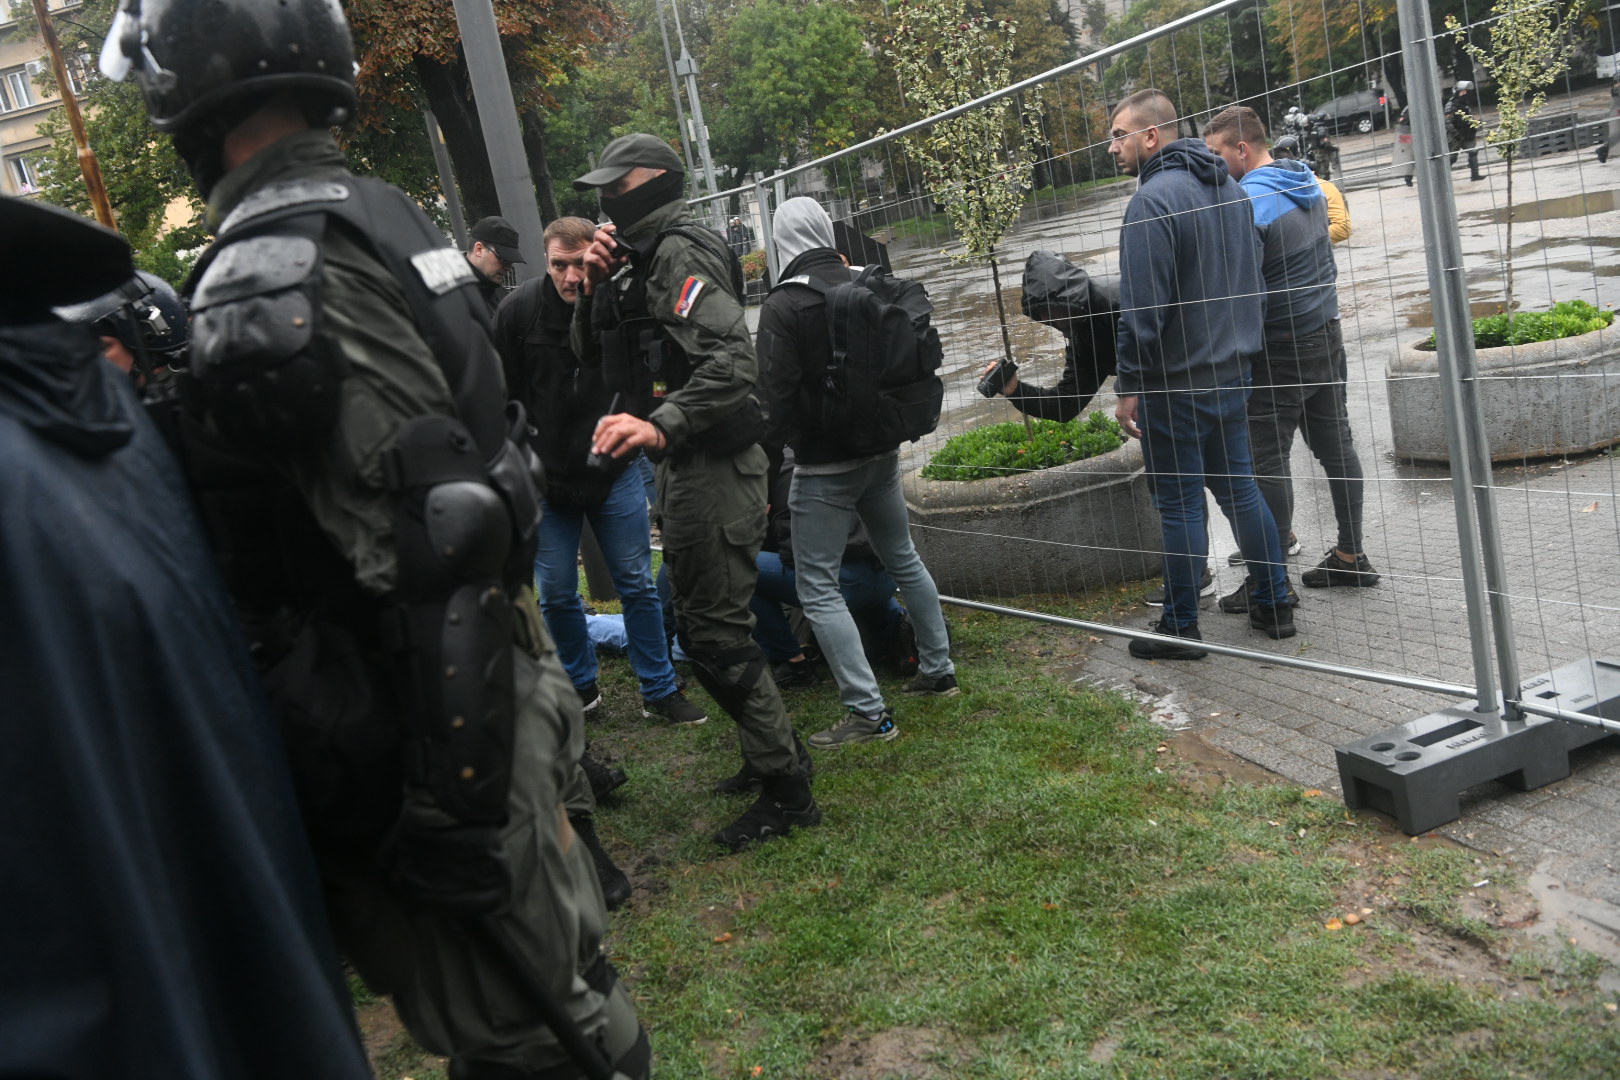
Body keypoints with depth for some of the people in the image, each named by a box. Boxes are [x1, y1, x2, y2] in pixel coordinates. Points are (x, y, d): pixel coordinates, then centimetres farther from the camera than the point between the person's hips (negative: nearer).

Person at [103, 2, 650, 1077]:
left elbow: (430, 560, -26)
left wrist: (452, 816, -22)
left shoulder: (267, 284, -20)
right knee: (553, 950, 25)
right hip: (504, 671, 9)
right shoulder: (387, 214, 9)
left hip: (428, 712, -9)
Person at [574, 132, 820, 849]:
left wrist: (660, 425, -39)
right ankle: (774, 755, 32)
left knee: (715, 632, -6)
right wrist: (598, 287, 2)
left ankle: (787, 791, 5)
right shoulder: (640, 259, 18)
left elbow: (732, 361, -27)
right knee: (703, 622, 18)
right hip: (684, 464, 10)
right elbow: (593, 353, 19)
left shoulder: (681, 254, -14)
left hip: (712, 465, -10)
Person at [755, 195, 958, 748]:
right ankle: (938, 671, 30)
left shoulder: (783, 305, -15)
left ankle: (868, 711, -3)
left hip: (824, 466, -7)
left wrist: (785, 440, 1)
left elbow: (778, 393, -15)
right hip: (882, 451, 7)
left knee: (817, 588, -1)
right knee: (904, 560, 21)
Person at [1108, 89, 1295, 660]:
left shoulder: (1153, 199, -18)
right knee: (1239, 488, 17)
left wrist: (1128, 386, -15)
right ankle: (1275, 606, 25)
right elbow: (1250, 277, 19)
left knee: (1180, 504, 0)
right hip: (1231, 370, 8)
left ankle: (1180, 628, 10)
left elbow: (1142, 308, -21)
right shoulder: (1229, 187, 11)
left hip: (1176, 382, -8)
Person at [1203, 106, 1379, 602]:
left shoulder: (1247, 202, -18)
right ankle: (1350, 556, 21)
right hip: (1326, 333, 9)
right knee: (1336, 445, 13)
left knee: (1268, 460, -5)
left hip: (1280, 351, -9)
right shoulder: (1307, 182, 10)